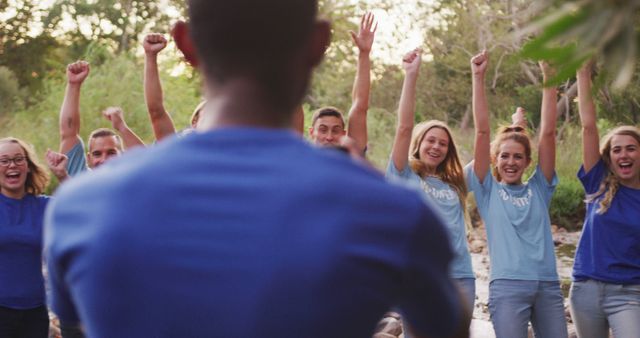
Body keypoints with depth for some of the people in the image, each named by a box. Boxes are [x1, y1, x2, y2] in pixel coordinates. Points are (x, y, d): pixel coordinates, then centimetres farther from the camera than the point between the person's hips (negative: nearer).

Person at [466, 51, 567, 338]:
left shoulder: (538, 189, 13)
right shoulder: (488, 190, 7)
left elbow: (548, 133, 7)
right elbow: (482, 131, 2)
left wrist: (548, 77, 2)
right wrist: (478, 78, -3)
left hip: (548, 285, 3)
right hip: (508, 287, -3)